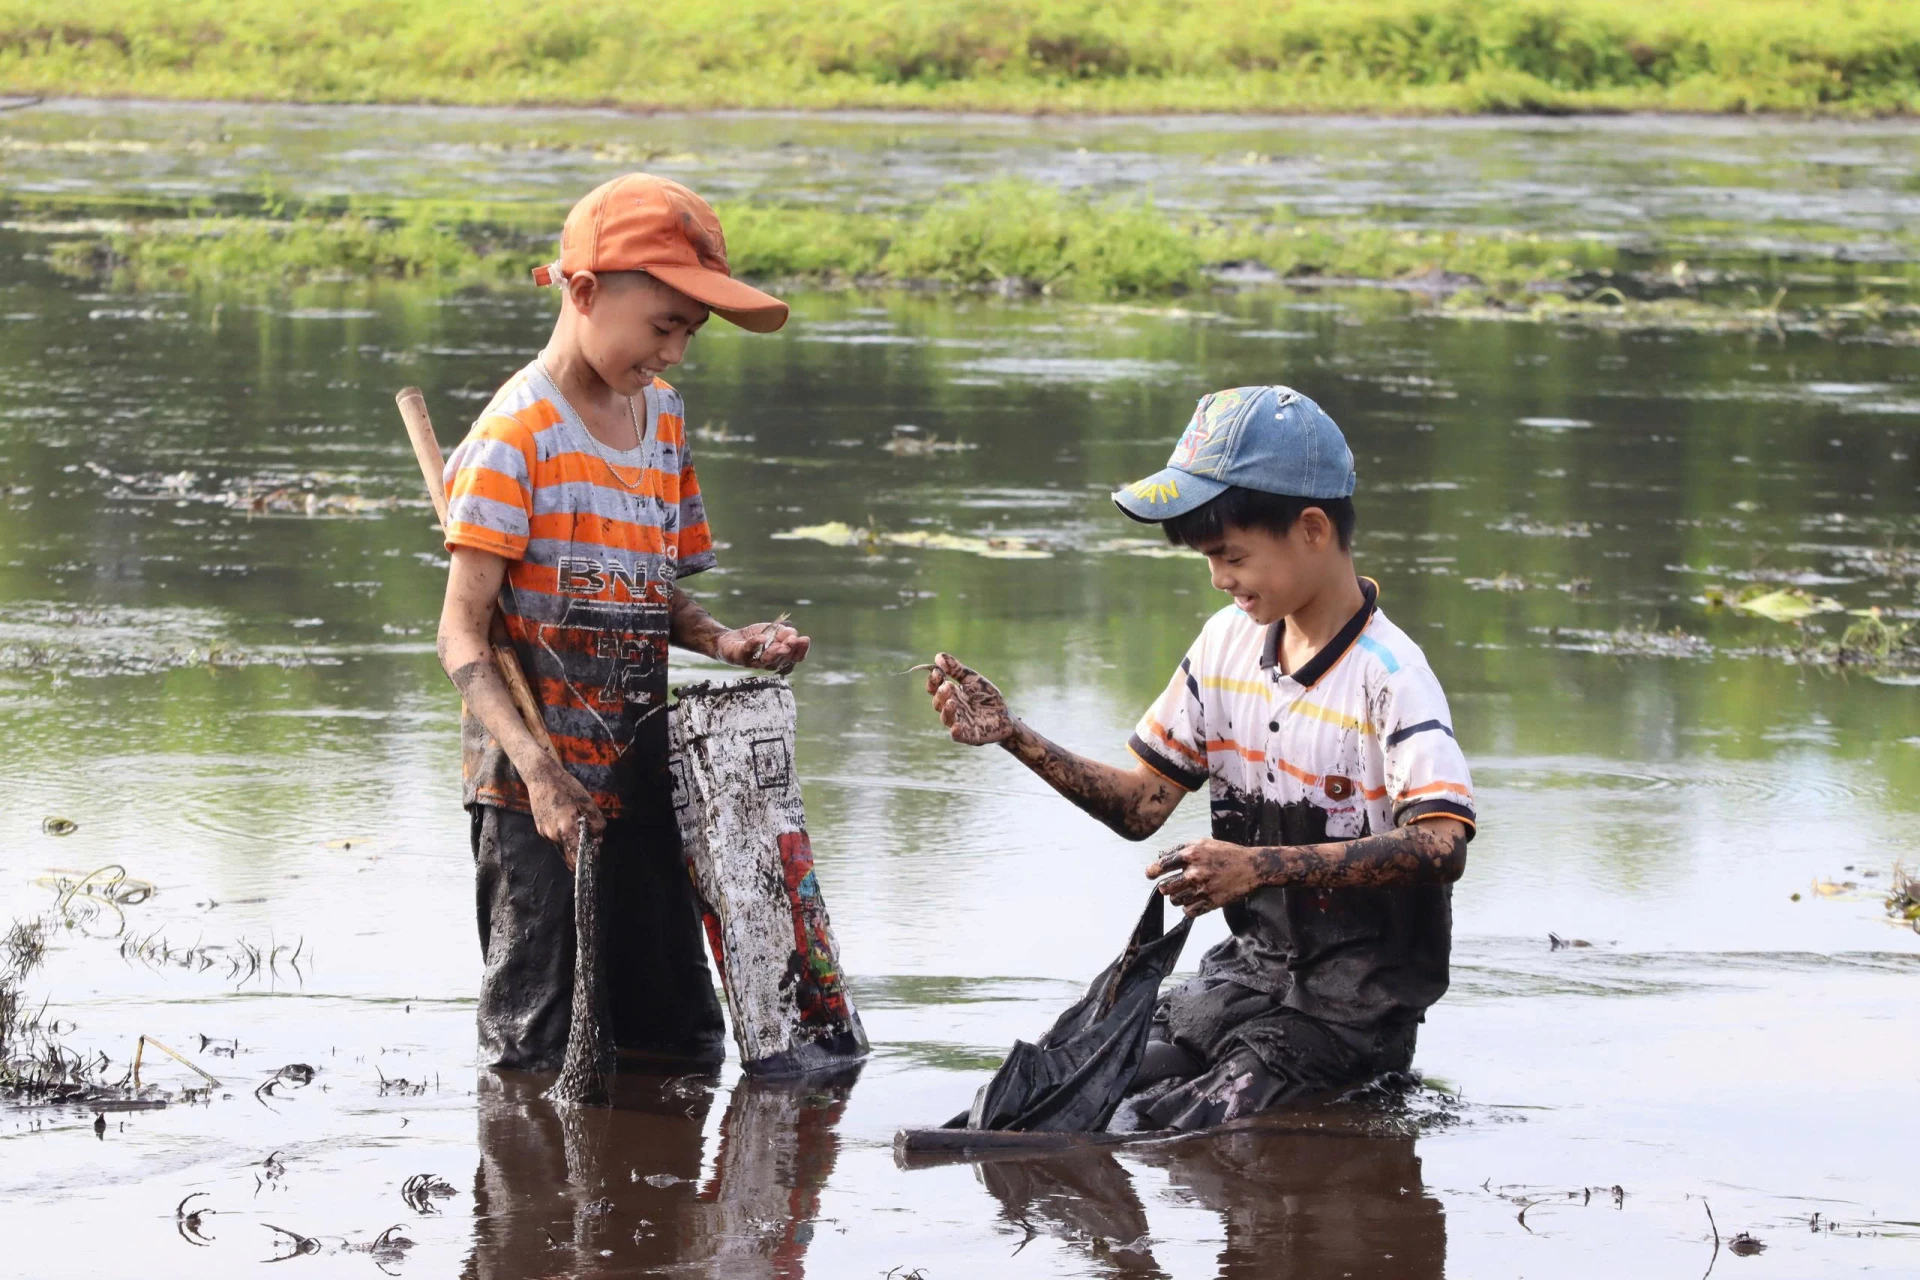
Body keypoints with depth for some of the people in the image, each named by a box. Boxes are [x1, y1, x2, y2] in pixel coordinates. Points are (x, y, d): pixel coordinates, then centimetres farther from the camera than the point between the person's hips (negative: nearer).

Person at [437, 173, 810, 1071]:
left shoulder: (661, 417, 10)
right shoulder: (519, 434, -13)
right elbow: (462, 633, -18)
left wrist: (724, 643, -2)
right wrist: (535, 768, -30)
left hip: (640, 779, 7)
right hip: (538, 792, -7)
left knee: (678, 1045, 11)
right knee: (538, 1057, -2)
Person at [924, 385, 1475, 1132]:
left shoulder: (1388, 675, -17)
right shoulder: (1227, 643, 8)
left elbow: (1442, 846, -31)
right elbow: (1142, 804, 10)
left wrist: (1262, 866, -38)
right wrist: (1011, 737, -4)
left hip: (1353, 1010, -7)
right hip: (1250, 972, 7)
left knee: (1144, 1134, -20)